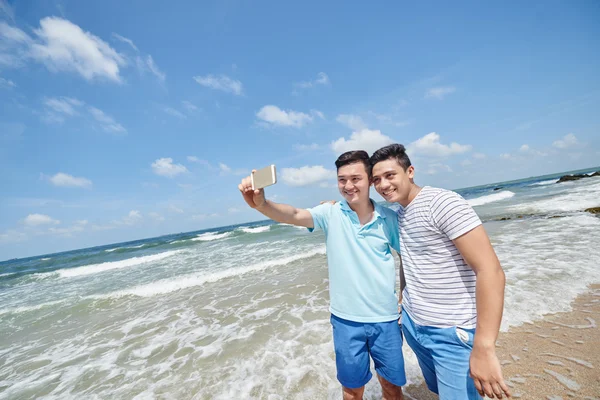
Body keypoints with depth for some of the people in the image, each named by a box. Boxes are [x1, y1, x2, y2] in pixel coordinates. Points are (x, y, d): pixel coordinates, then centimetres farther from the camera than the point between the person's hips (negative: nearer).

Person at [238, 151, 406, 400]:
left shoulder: (389, 218, -6)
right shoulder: (330, 213, -11)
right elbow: (294, 215, -27)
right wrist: (260, 204, -45)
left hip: (385, 318, 1)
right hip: (346, 319, -1)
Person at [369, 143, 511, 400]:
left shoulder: (442, 203, -20)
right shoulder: (397, 215, 4)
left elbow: (490, 271, -24)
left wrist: (484, 348, -27)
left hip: (452, 333, -7)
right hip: (412, 324, 7)